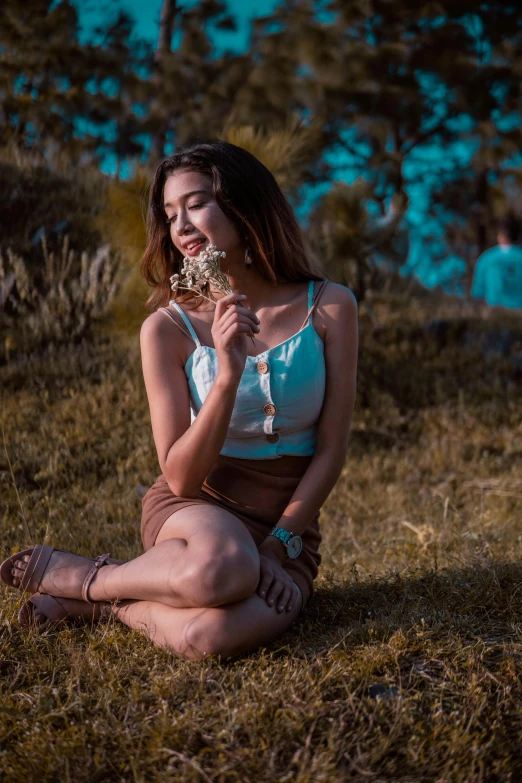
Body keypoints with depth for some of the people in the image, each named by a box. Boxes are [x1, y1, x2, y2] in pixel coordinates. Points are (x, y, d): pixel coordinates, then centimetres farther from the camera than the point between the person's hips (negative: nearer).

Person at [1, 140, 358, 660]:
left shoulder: (329, 307, -4)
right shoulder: (168, 327, -7)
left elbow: (331, 450, -2)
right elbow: (181, 478, -11)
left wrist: (280, 543, -13)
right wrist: (228, 374, -25)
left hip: (290, 524, 1)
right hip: (194, 509, -1)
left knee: (211, 635, -34)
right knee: (222, 569, -40)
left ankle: (92, 592, -4)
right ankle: (78, 576, -9)